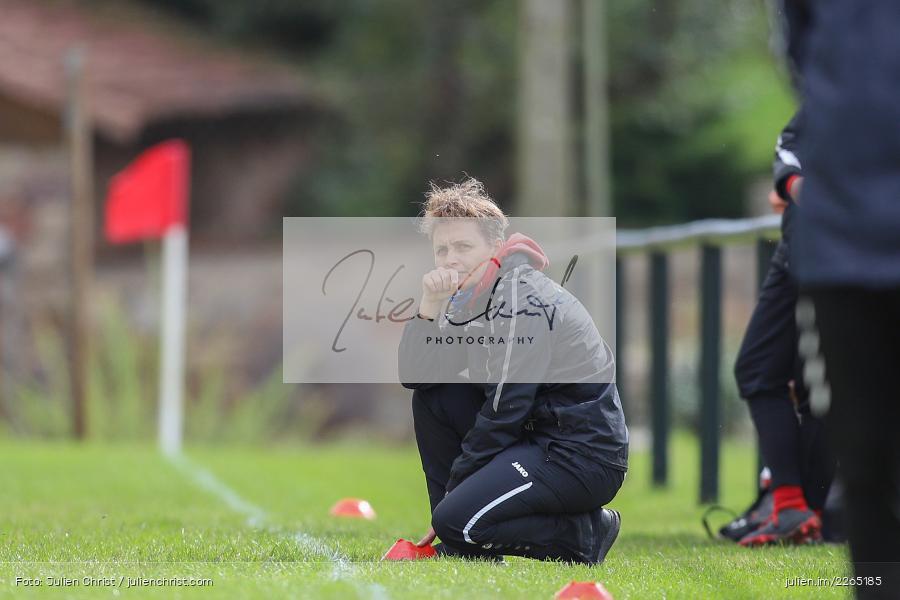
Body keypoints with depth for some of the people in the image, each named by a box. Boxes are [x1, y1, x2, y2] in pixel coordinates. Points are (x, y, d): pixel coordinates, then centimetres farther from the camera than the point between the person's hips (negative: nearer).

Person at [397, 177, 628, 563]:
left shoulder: (521, 301, -17)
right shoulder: (469, 300, 12)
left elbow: (504, 412, -18)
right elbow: (413, 375, 6)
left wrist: (452, 492, -12)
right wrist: (430, 305, -9)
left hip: (585, 457, -10)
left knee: (457, 522, -23)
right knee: (430, 397, 6)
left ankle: (584, 533, -4)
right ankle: (457, 545, 8)